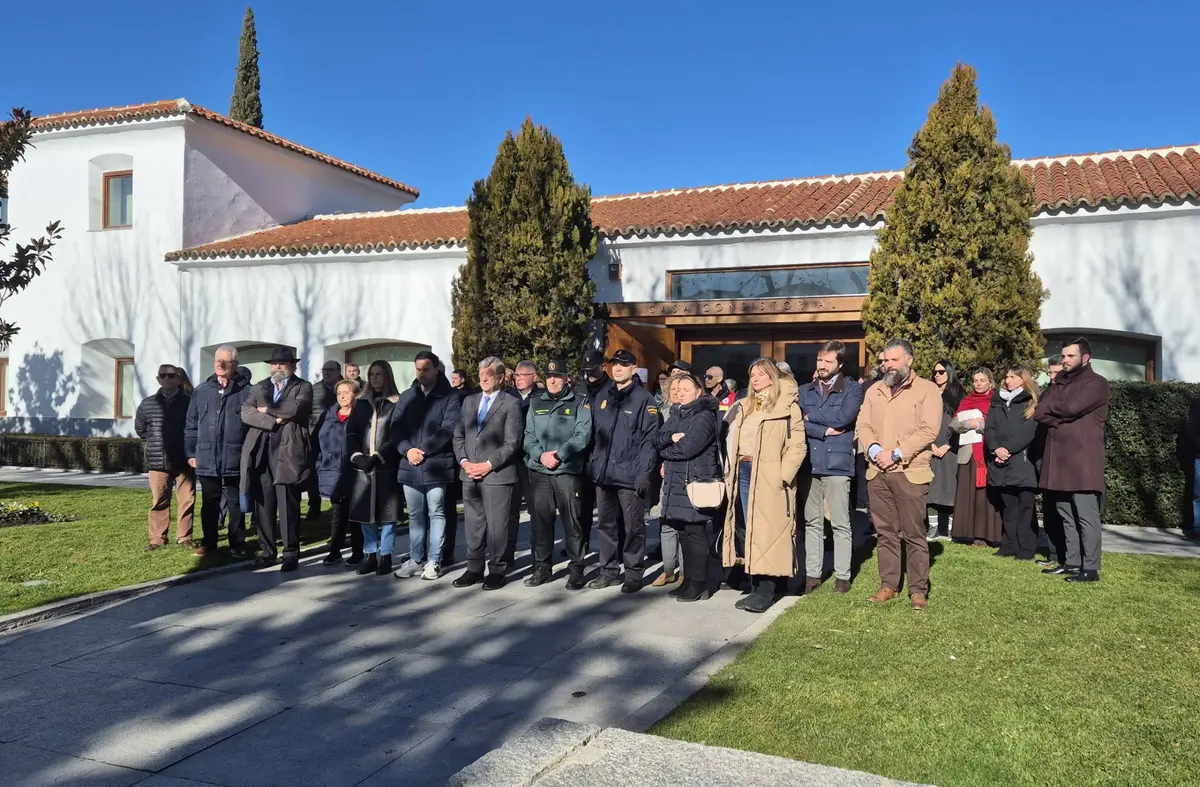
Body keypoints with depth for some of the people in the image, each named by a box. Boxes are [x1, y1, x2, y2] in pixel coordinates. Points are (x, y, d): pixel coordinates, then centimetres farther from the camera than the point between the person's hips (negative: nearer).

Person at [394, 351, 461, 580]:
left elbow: (449, 429, -11)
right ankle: (416, 559, 22)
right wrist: (407, 450, -10)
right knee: (415, 515, 12)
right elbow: (397, 428, 8)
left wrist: (423, 450, -15)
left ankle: (434, 561, 10)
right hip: (409, 466, 5)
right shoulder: (406, 397, 13)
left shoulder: (449, 397, -2)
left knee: (436, 514, 3)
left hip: (436, 465, -5)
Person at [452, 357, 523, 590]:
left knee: (496, 525, -1)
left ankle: (497, 571, 9)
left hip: (497, 474, -5)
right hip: (469, 474, 5)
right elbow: (458, 436, 14)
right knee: (473, 524, 11)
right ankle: (474, 569, 19)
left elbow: (512, 443, -8)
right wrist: (464, 462, -2)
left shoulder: (511, 404, -1)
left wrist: (489, 465, -14)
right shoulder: (469, 401, 16)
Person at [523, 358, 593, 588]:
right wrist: (541, 455, -10)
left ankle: (576, 569, 8)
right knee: (540, 521, 7)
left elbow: (583, 435, -7)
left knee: (572, 521, -1)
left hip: (569, 471, -3)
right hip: (539, 471, 3)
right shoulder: (536, 403, 14)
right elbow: (528, 435, 8)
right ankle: (542, 567, 18)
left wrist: (559, 454, -16)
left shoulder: (580, 402, 3)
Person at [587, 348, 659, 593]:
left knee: (632, 526, 3)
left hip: (630, 475, -5)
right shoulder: (602, 397, 13)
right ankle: (609, 570, 23)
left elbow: (649, 439, -10)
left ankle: (634, 572, 13)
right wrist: (592, 463, 9)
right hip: (603, 473, 6)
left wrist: (644, 472, -16)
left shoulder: (643, 399, -5)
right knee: (607, 524, 13)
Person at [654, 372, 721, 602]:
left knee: (694, 532, -5)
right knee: (682, 531, 11)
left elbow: (686, 448, -18)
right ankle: (688, 581, 20)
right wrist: (671, 437, -12)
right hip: (675, 481, 8)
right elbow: (656, 439, 8)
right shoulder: (676, 415, 18)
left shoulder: (704, 416, -9)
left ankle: (699, 584, 3)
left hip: (697, 482, -8)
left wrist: (665, 451, -1)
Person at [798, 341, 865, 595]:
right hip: (809, 463, 3)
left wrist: (811, 416, -4)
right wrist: (824, 430, -11)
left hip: (837, 463, -3)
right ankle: (812, 574, 16)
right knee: (812, 522, 8)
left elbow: (844, 417, -14)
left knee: (840, 524, 1)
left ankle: (842, 576, 9)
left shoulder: (852, 389, 3)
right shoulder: (804, 390, 12)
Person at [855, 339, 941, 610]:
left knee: (914, 534, -1)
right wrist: (874, 450, -10)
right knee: (885, 532, 10)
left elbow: (928, 430, -10)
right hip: (877, 472, 5)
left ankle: (918, 589, 8)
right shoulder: (874, 390, 15)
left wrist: (896, 454, -15)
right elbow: (863, 425, 9)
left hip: (910, 472, -4)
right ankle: (888, 585, 18)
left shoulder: (927, 389, -1)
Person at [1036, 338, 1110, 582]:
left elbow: (1072, 407, -19)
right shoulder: (1059, 382, 18)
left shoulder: (1096, 383, -3)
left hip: (1083, 461, -7)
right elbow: (1039, 412, 5)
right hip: (1059, 459, 7)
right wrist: (1062, 419, -12)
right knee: (1067, 517, 12)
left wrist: (1050, 407, -1)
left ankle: (1090, 568, -4)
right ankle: (1072, 562, 19)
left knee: (1086, 517, -6)